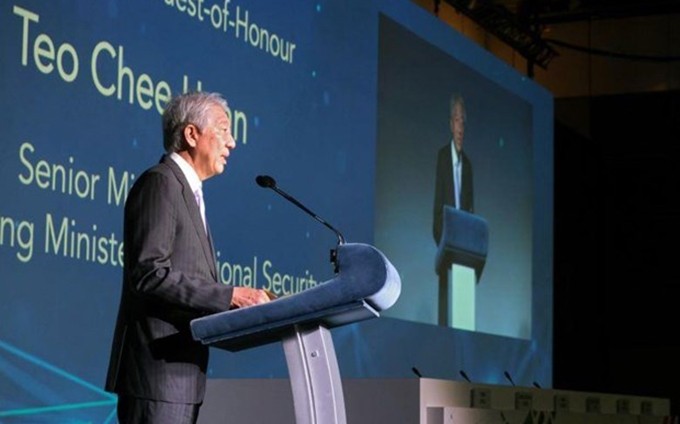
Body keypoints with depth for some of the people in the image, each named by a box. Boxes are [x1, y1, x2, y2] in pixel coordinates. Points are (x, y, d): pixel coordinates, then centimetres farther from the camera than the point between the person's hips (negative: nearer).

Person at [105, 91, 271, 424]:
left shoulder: (188, 192, 22)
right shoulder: (160, 182, -8)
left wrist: (243, 301, 5)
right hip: (158, 369, -10)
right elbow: (150, 273, -19)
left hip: (180, 371, 10)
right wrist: (231, 296, -19)